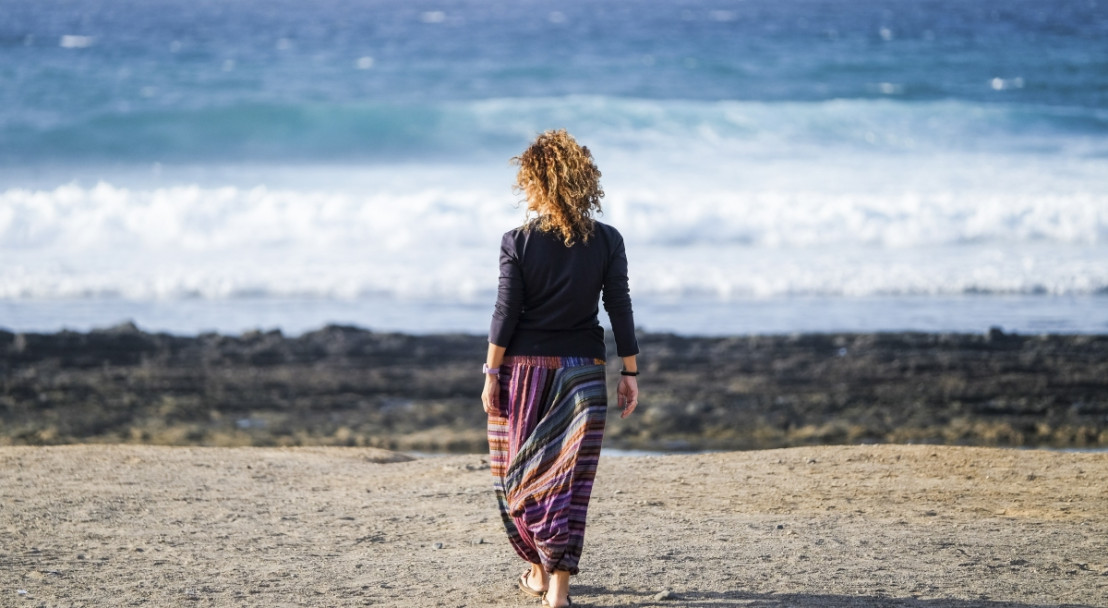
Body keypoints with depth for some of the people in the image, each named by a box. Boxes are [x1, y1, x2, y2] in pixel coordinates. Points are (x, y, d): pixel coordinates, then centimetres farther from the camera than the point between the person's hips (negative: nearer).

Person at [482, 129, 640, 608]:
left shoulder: (518, 242, -8)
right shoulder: (607, 242, -3)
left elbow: (505, 313, -8)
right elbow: (619, 310, -1)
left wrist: (491, 373, -1)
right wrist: (630, 373, 6)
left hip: (525, 368, -1)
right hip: (583, 371, 1)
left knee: (522, 473, 15)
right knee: (568, 479, 3)